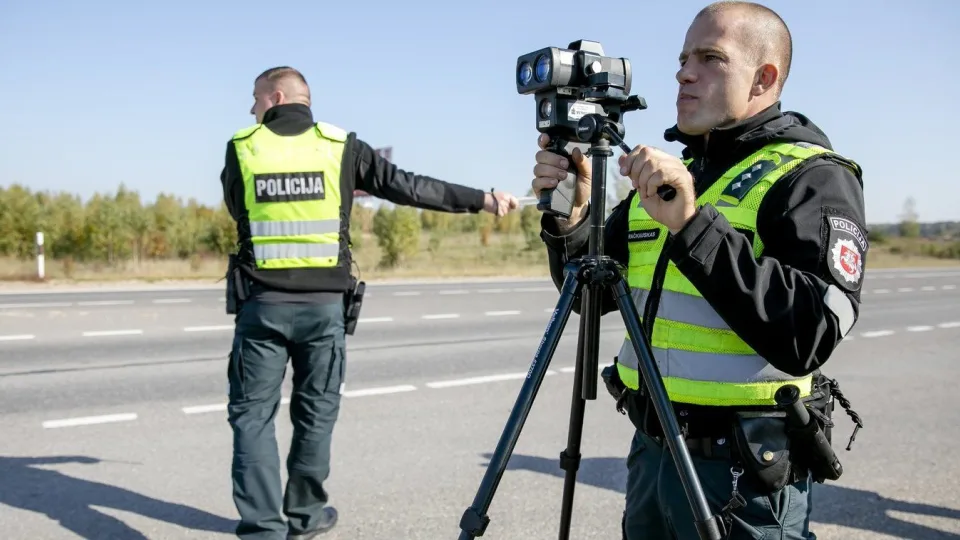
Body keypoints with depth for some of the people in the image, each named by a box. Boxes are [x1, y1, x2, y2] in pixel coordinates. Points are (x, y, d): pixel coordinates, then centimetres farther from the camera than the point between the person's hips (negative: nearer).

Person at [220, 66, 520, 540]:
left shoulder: (241, 148, 3)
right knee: (315, 412, 15)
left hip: (262, 302, 0)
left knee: (252, 413, 7)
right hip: (324, 302, 1)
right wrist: (482, 199, 7)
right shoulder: (341, 147, 2)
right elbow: (410, 187, 1)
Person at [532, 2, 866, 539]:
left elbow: (810, 336, -24)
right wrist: (570, 219, -8)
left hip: (743, 472, -6)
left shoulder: (812, 177, -9)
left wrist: (694, 226, -29)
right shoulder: (669, 175, 11)